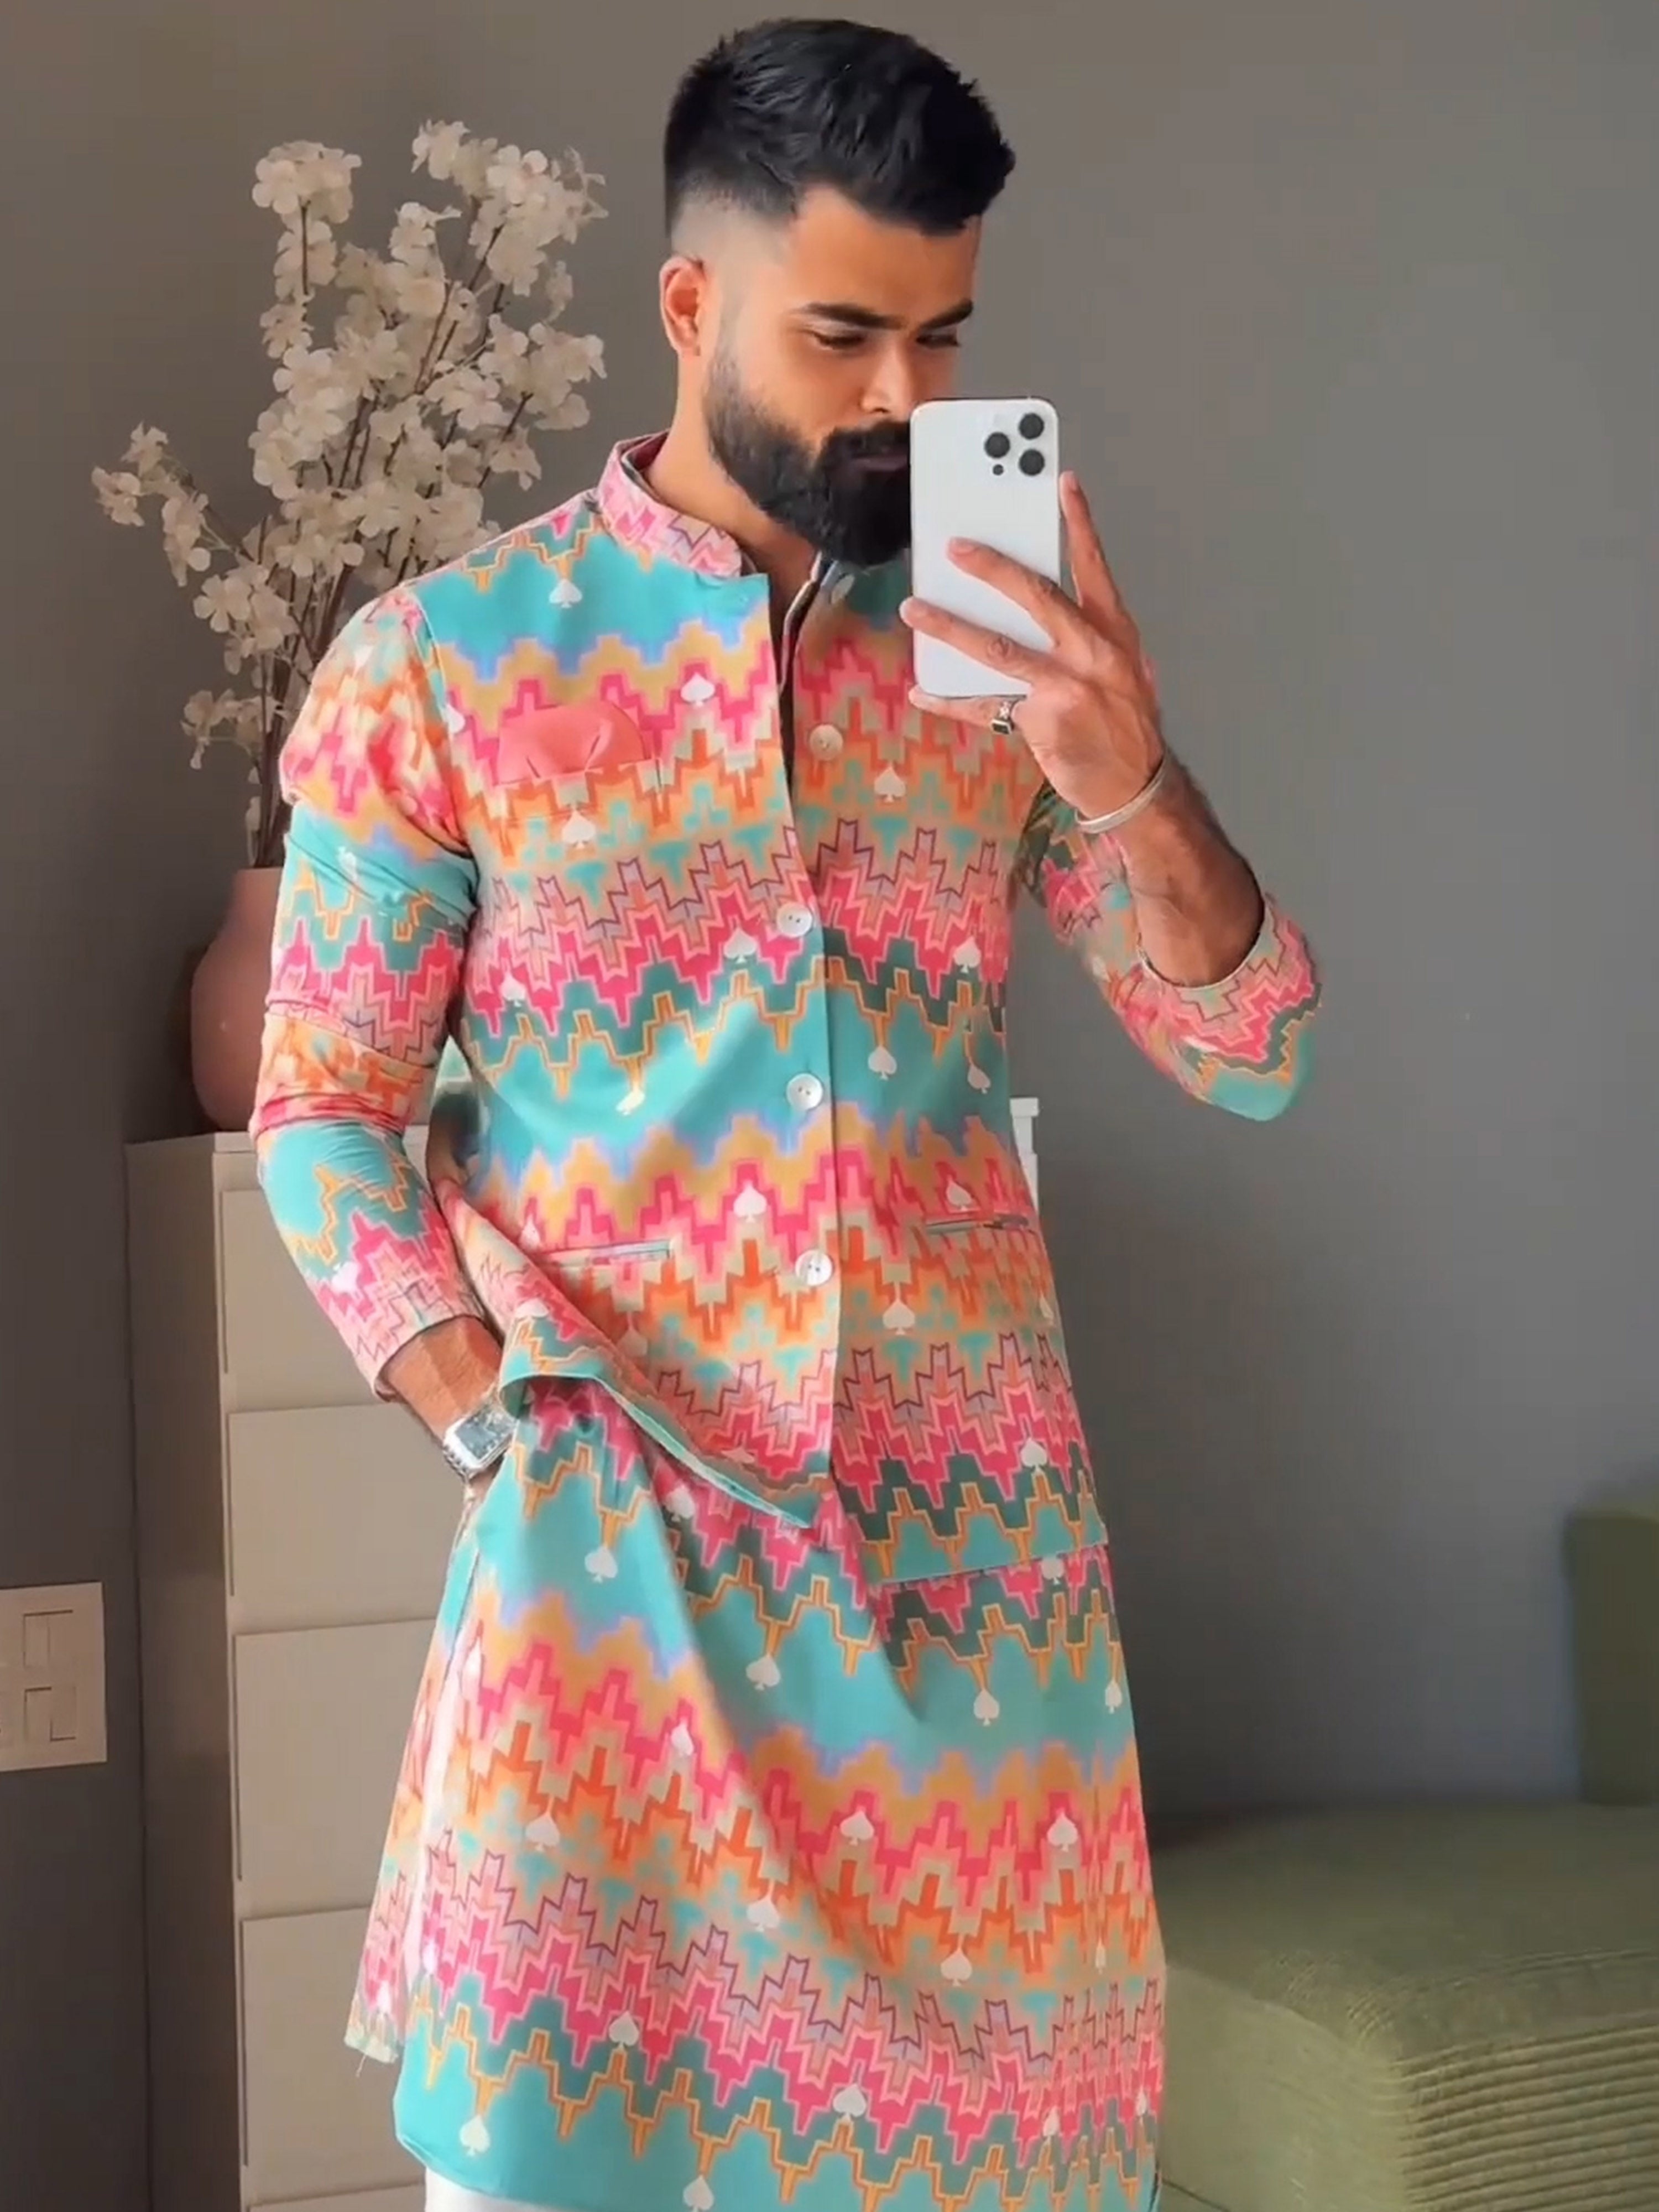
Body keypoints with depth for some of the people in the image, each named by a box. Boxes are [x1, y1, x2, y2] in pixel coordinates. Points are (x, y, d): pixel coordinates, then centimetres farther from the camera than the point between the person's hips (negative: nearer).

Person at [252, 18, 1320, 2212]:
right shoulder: (439, 665, -1)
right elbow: (325, 1111, 1)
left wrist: (1129, 783, -14)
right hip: (619, 1518, -3)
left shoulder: (1010, 652, 7)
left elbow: (1250, 1052, 4)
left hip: (971, 1519, 3)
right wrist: (490, 1414, -12)